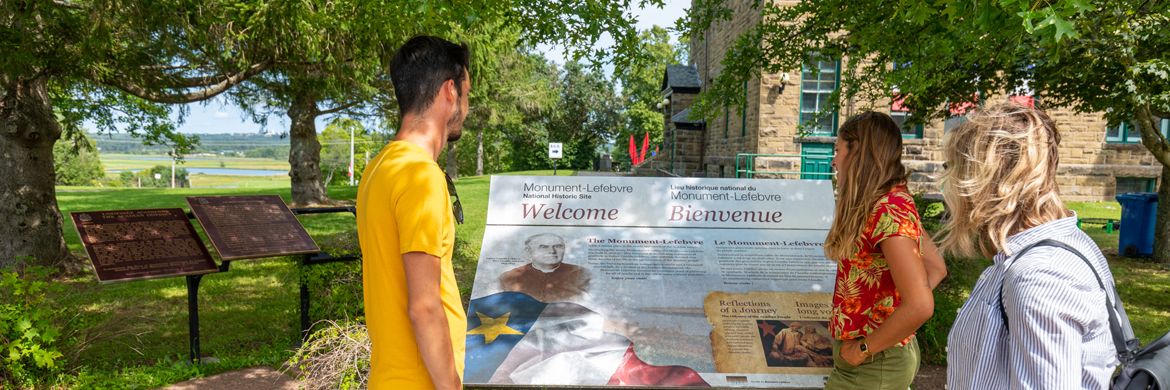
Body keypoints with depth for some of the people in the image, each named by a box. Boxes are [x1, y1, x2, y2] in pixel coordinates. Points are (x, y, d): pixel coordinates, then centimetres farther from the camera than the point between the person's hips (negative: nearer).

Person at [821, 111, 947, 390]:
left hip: (871, 366, -9)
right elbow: (937, 268, 17)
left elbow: (920, 305, -28)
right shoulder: (894, 202, 8)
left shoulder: (889, 209, -22)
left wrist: (862, 349, -18)